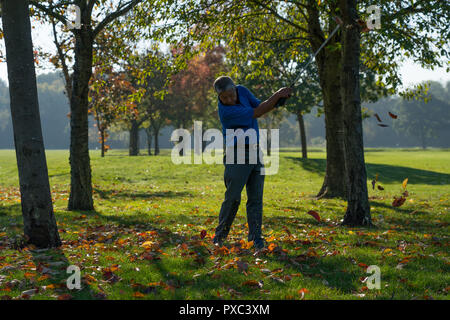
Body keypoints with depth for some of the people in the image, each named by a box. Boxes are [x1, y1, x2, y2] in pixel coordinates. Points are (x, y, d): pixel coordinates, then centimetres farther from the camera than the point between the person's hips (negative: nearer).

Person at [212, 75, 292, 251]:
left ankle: (255, 238, 2)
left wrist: (278, 99, -9)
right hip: (236, 155, -6)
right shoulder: (226, 111, -21)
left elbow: (260, 106, 10)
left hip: (255, 152, 6)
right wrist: (276, 95, -13)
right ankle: (220, 237, 6)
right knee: (233, 197, -7)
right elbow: (257, 113, -18)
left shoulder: (241, 90, 0)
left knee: (256, 197, 1)